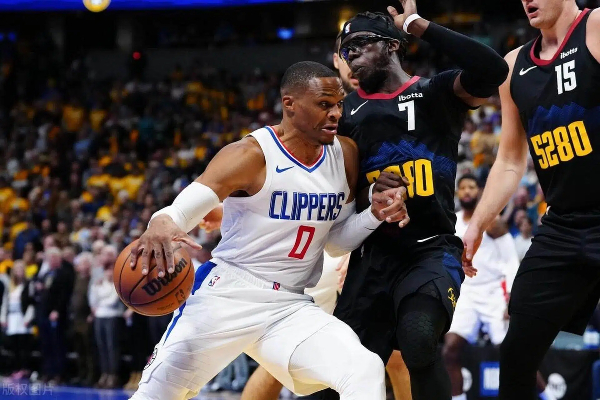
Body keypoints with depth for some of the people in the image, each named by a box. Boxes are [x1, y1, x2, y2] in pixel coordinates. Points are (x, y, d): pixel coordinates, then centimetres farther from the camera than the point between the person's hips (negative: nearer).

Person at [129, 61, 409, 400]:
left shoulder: (346, 156, 4)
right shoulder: (251, 156, -14)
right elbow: (180, 211, -19)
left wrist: (375, 215, -5)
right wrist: (161, 226, -43)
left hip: (292, 306, 4)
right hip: (227, 294, -4)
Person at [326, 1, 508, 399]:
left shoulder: (438, 93, 2)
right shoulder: (349, 111, 15)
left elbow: (492, 70, -19)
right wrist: (368, 193, -2)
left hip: (431, 250, -4)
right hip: (373, 255, 4)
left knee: (419, 342, -30)